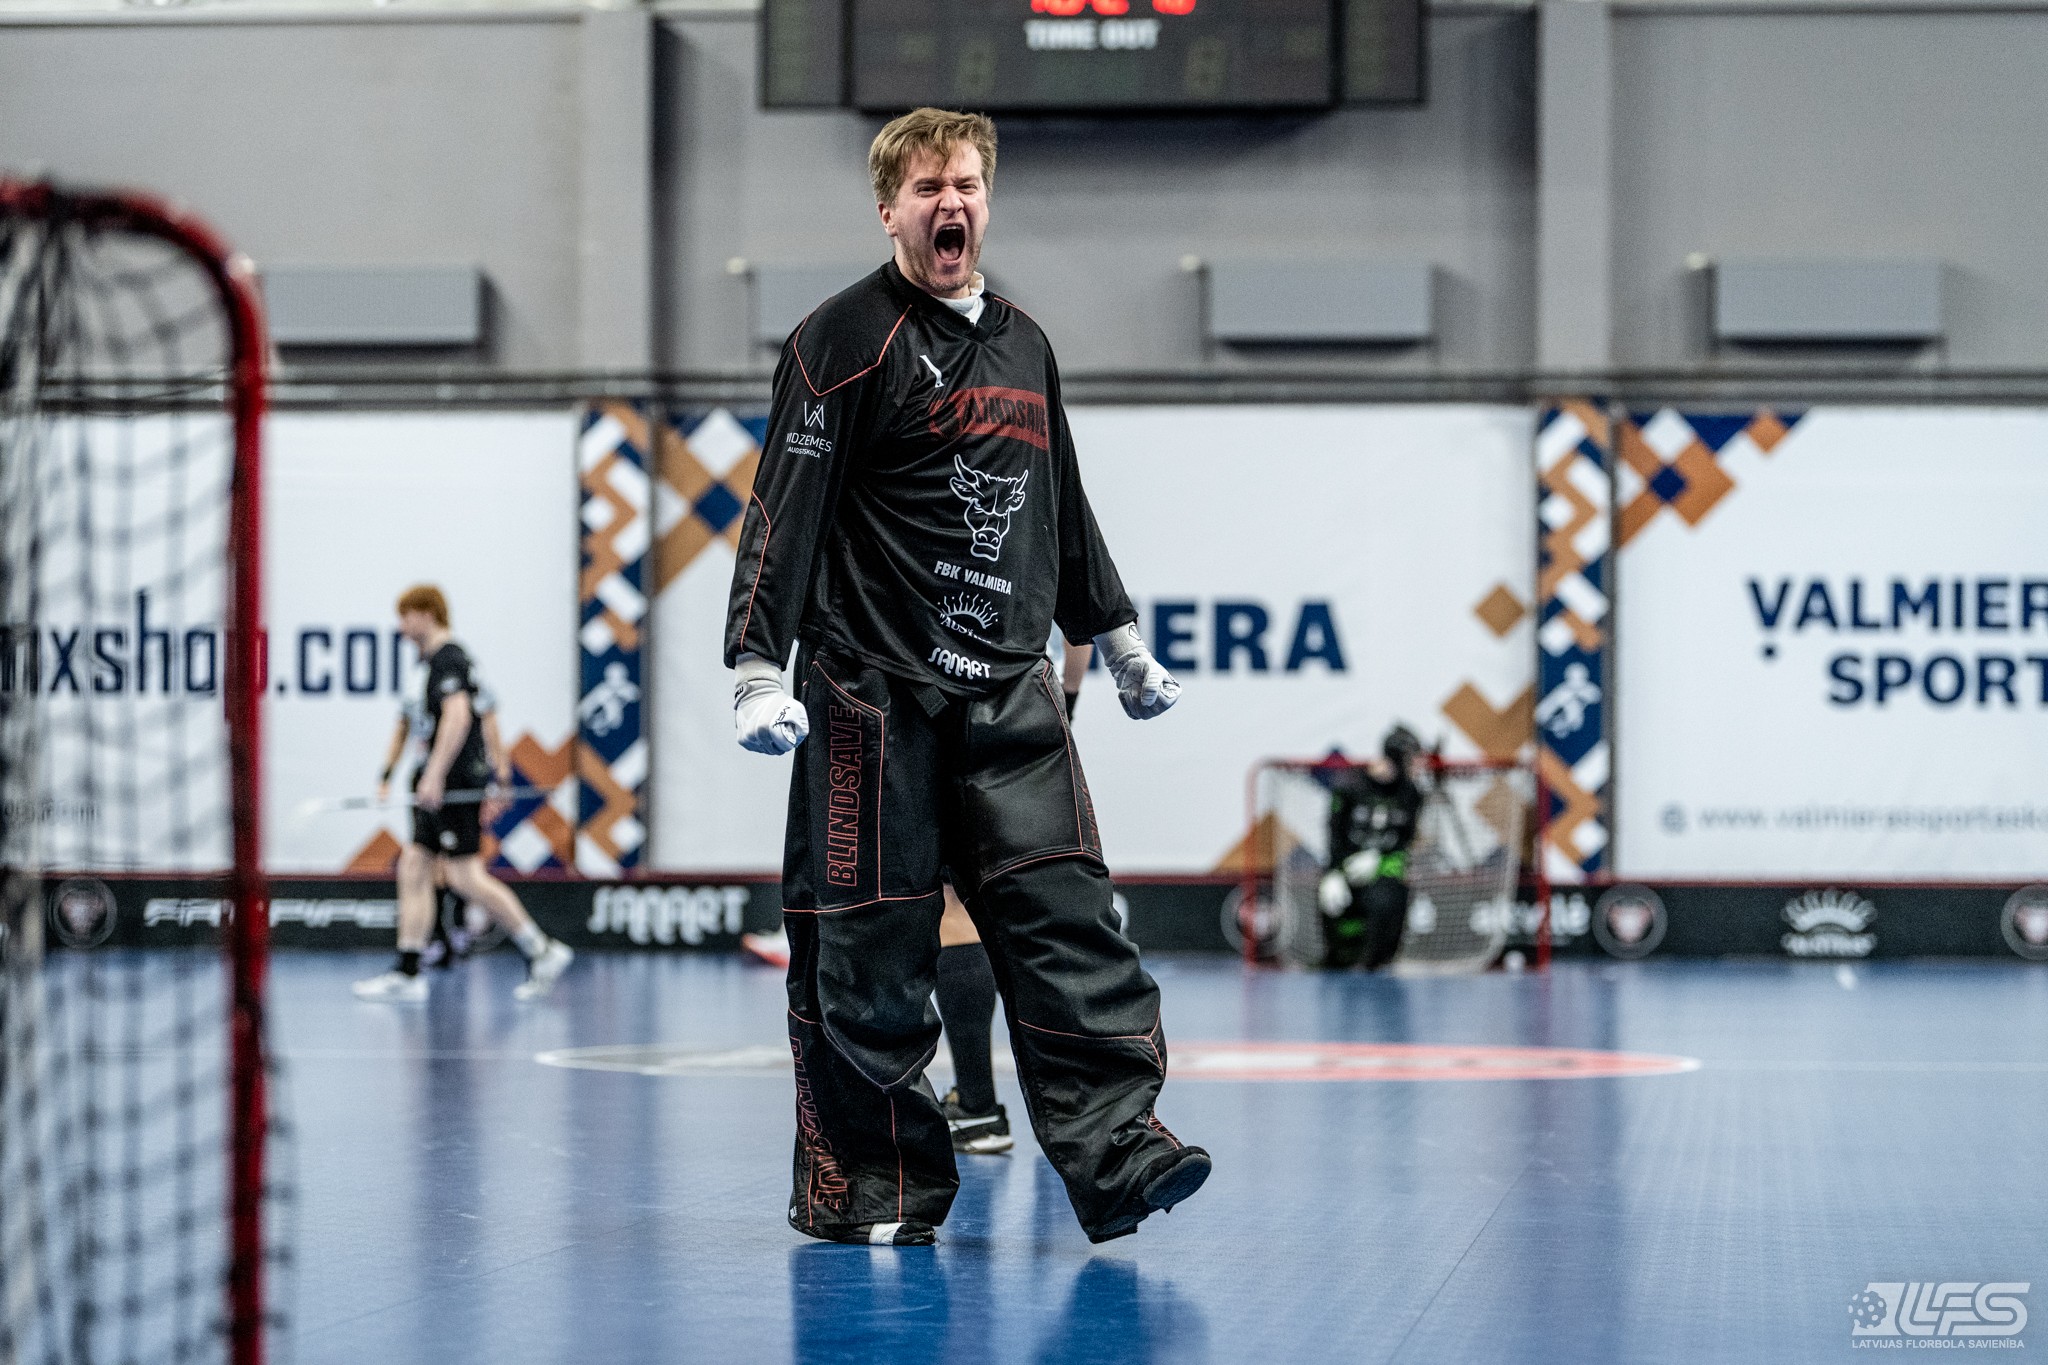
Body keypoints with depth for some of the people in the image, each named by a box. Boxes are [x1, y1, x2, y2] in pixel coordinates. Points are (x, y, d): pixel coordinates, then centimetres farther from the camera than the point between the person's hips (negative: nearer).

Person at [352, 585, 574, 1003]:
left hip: (455, 783, -10)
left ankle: (541, 950, -5)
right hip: (444, 790, 10)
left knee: (467, 876, -11)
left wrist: (434, 774, -29)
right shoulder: (443, 659, 19)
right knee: (413, 868, 6)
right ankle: (407, 972, 5)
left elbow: (457, 716, -25)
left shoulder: (446, 659, -12)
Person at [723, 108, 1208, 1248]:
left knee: (1067, 915, -5)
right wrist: (758, 671, -16)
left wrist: (1121, 642, 32)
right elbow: (787, 509, -8)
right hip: (876, 693, -5)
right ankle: (867, 1187, 8)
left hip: (1012, 690, 6)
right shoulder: (847, 340, -3)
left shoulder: (1023, 345, 17)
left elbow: (1062, 506, 28)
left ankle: (1117, 1150, -8)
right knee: (869, 950, -2)